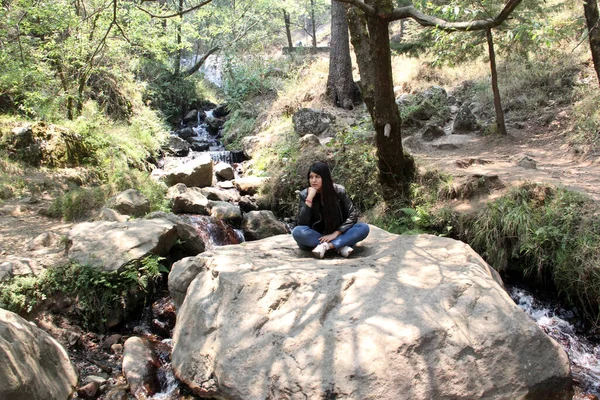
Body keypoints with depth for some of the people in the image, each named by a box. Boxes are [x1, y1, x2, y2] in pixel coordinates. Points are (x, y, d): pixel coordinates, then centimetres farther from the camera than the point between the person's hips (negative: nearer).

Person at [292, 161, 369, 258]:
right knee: (297, 232, -32)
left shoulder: (338, 191, -8)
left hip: (336, 235, 1)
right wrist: (309, 198, -25)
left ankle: (325, 246, -31)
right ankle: (340, 246, -29)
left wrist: (335, 234, -19)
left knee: (364, 228, -23)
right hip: (315, 237, 0)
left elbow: (353, 215, -8)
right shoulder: (305, 194, -8)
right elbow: (302, 223, -17)